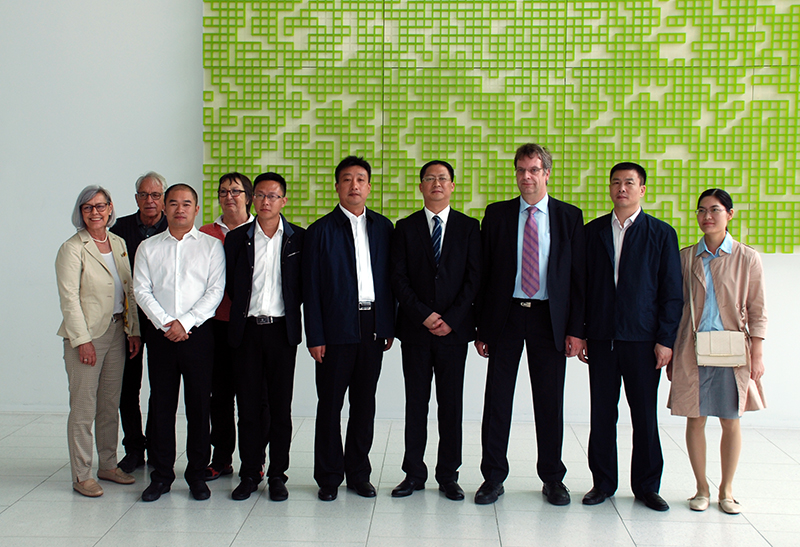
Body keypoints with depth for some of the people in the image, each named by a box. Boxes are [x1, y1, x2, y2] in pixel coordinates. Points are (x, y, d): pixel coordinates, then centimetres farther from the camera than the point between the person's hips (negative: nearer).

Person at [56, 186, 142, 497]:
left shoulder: (119, 244, 11)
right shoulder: (72, 249, -8)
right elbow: (69, 298, -12)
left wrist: (133, 330, 7)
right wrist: (82, 339, -17)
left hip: (117, 331, 6)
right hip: (86, 334, -6)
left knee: (111, 404, 12)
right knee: (83, 408, -2)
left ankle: (108, 465, 23)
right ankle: (81, 476, 6)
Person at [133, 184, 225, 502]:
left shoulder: (211, 246, 5)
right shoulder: (148, 248, 10)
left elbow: (215, 291, -3)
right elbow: (141, 290, 3)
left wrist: (185, 322, -12)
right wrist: (165, 322, -11)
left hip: (198, 333, -1)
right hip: (159, 333, 2)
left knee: (198, 404, 2)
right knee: (161, 405, 4)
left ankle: (197, 474, 13)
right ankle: (161, 474, 14)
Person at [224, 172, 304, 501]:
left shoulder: (299, 239, 4)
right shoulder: (237, 239, 7)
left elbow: (305, 285, 8)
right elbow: (230, 284, 11)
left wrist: (287, 309, 2)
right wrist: (246, 310, 6)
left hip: (282, 329, -1)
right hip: (247, 329, 1)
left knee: (280, 406, 3)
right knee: (248, 405, 4)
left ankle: (278, 475, 12)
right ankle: (249, 474, 14)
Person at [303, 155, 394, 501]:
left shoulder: (382, 227, 10)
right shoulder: (321, 230, -1)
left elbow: (390, 278, 11)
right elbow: (311, 287, -2)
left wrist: (389, 326, 6)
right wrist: (314, 336, -8)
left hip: (372, 327, 3)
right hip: (337, 328, -3)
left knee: (364, 403, 10)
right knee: (330, 404, 3)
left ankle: (358, 474, 21)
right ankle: (329, 477, 15)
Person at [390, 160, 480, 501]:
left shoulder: (469, 227, 6)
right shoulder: (405, 228, 7)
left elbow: (474, 277, 0)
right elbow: (398, 279, 1)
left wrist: (451, 319, -10)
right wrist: (424, 315, -10)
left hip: (454, 329, 0)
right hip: (415, 330, 0)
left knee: (451, 403, 4)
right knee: (416, 403, 5)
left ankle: (448, 475, 13)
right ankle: (414, 474, 14)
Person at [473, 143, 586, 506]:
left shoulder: (569, 217, 4)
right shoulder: (497, 215, 5)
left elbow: (579, 276, 3)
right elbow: (484, 273, 4)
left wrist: (576, 329, -4)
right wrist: (481, 328, 0)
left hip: (550, 318, 0)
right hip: (505, 316, 0)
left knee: (550, 402, 7)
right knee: (497, 399, 3)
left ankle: (552, 478, 21)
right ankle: (493, 477, 15)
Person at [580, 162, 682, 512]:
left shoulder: (661, 233, 3)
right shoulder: (592, 232, 9)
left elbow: (672, 292, 1)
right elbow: (581, 285, 9)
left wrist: (666, 339, -6)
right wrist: (579, 333, 3)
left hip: (642, 339, -2)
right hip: (601, 338, 2)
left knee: (645, 415, 4)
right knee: (602, 414, 6)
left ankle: (646, 486, 17)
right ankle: (603, 483, 18)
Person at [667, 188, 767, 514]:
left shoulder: (747, 259, 0)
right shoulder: (685, 258, 4)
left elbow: (757, 311, 2)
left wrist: (757, 355, -4)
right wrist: (670, 353, 6)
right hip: (692, 351, 1)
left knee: (731, 423, 5)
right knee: (695, 421, 4)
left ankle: (726, 490, 19)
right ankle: (702, 488, 18)